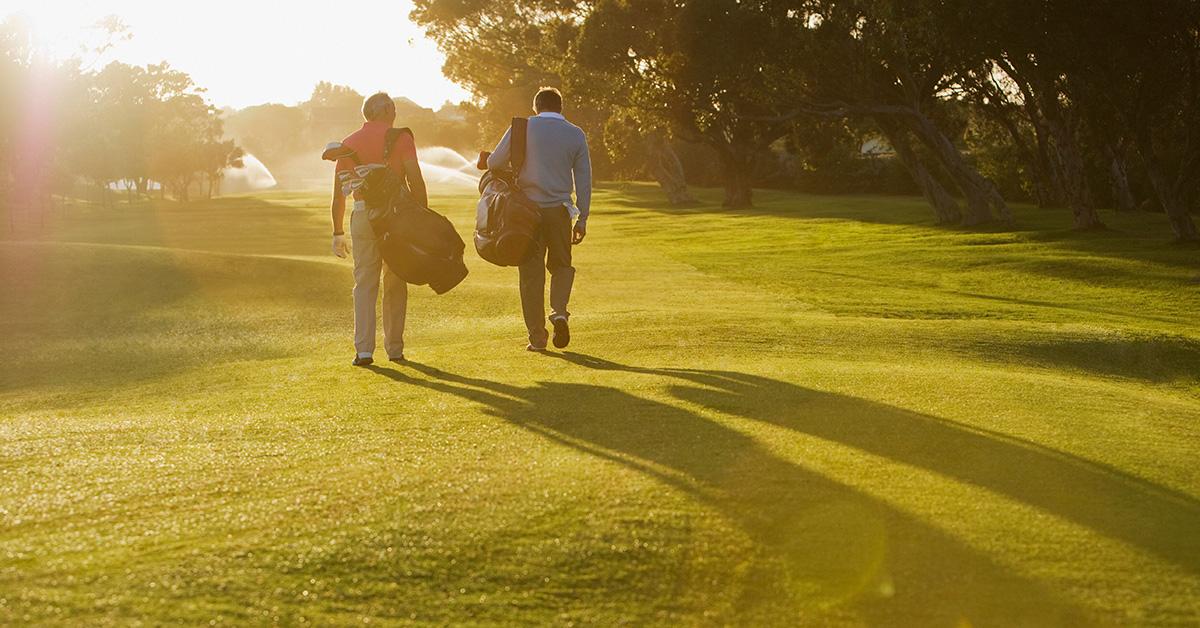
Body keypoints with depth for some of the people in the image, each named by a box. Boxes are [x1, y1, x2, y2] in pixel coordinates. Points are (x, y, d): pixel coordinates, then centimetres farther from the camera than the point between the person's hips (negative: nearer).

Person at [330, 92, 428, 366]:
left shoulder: (349, 143, 12)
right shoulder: (400, 138, 2)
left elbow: (338, 193, 12)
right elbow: (416, 181, -7)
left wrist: (338, 233, 18)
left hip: (362, 214, 2)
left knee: (364, 284, 3)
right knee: (395, 283, 8)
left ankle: (364, 349, -7)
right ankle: (394, 348, 12)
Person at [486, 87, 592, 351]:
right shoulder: (576, 135, 5)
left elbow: (494, 162, -3)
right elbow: (583, 180, 4)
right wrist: (582, 219, 8)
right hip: (559, 210, 1)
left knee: (531, 272, 5)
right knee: (561, 265, 19)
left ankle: (537, 336, 5)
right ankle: (559, 311, -7)